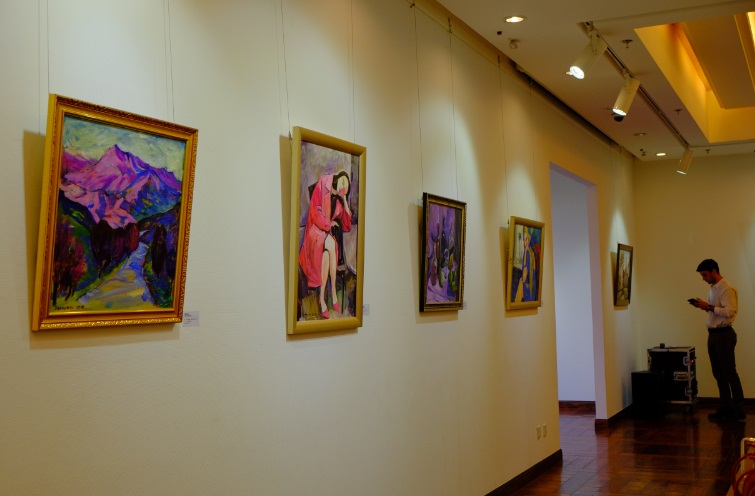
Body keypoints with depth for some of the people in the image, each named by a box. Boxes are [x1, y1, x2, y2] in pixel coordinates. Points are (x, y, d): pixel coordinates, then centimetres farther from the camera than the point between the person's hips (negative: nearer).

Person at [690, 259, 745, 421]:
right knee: (718, 373, 12)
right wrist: (703, 306, 3)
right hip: (713, 334, 9)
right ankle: (726, 408, 20)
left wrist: (709, 307, -22)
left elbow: (729, 311, -22)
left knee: (729, 372, -4)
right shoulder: (712, 289, 14)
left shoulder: (727, 289, -14)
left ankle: (738, 410, 3)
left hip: (724, 334, -9)